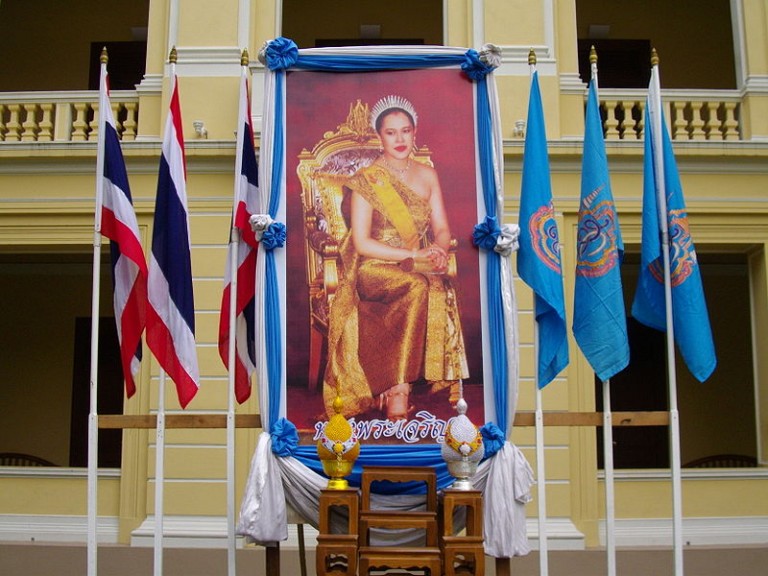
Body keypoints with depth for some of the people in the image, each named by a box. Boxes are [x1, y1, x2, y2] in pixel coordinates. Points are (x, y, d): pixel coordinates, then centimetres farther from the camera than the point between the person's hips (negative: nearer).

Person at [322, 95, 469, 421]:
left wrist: (438, 250, -11)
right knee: (418, 287, -36)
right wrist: (413, 253, -17)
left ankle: (393, 390, -27)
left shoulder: (427, 175, 14)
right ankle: (399, 391, -31)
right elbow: (362, 242, -8)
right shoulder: (366, 180, -1)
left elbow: (442, 228, 13)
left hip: (421, 268, 4)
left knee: (438, 288, -32)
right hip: (375, 269, -4)